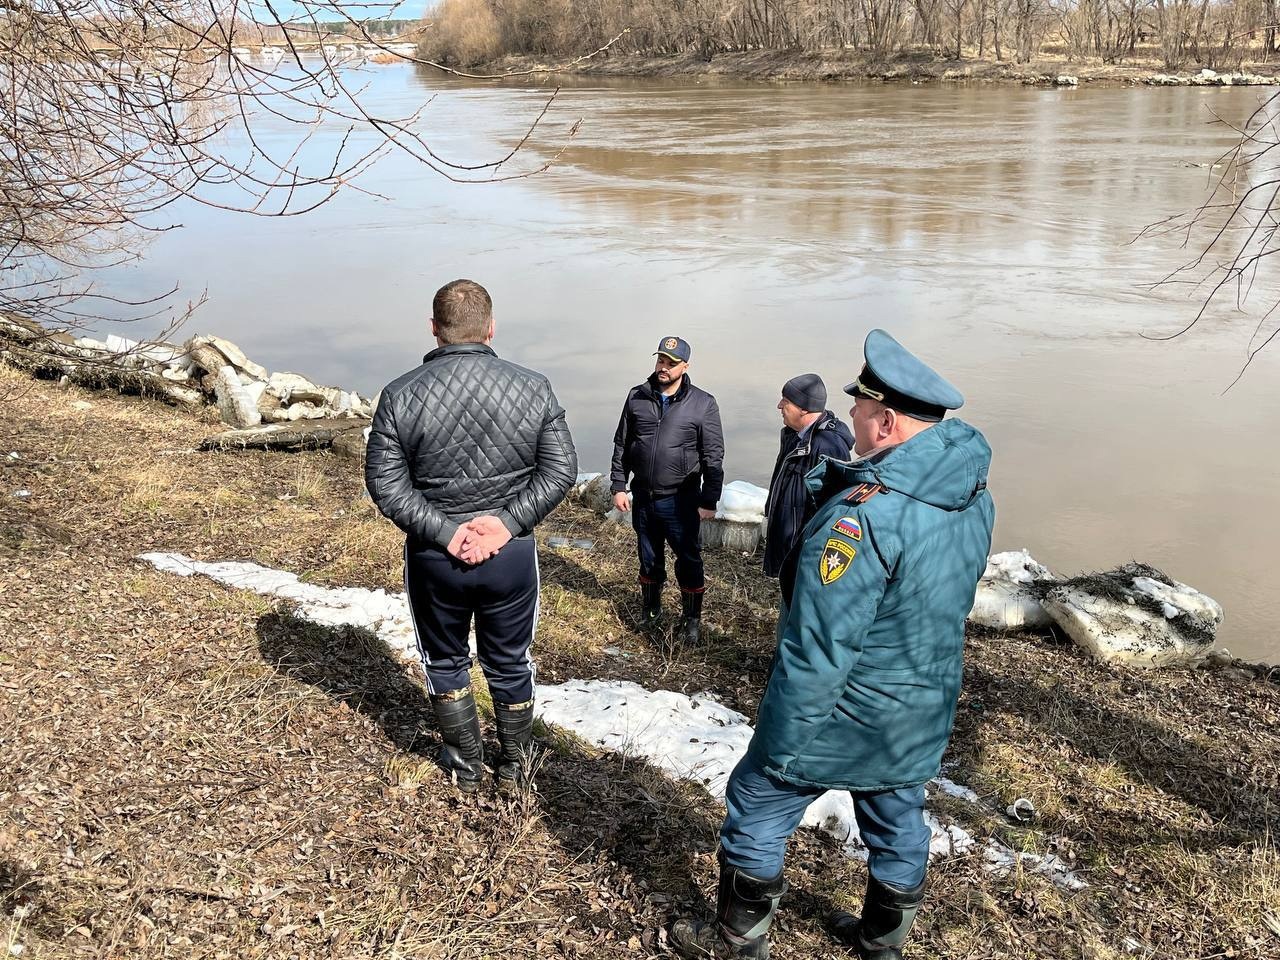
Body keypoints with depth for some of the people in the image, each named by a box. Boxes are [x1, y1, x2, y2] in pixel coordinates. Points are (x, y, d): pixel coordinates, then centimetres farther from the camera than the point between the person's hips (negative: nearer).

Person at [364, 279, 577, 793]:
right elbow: (561, 470, -8)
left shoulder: (400, 395, -11)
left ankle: (465, 765, 37)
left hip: (434, 558, 0)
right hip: (512, 556, 1)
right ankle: (514, 764, 38)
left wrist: (443, 532, -13)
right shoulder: (532, 388, -9)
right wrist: (507, 523, -12)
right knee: (510, 663, 20)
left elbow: (385, 483, -12)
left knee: (445, 662, 22)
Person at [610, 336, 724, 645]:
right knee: (649, 558, 18)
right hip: (643, 497, 3)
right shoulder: (637, 397, 2)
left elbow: (713, 457, -6)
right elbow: (621, 445, 9)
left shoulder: (703, 404, -8)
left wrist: (709, 501, -8)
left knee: (689, 560, 6)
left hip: (681, 500, -3)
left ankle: (692, 619, 22)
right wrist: (619, 487, 4)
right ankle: (650, 608, 38)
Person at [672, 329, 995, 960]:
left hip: (845, 719, -7)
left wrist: (779, 749, -19)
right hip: (924, 720, 8)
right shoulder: (973, 494, -5)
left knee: (755, 815, 13)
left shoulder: (864, 514, -32)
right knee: (898, 826, 25)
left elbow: (818, 648, -31)